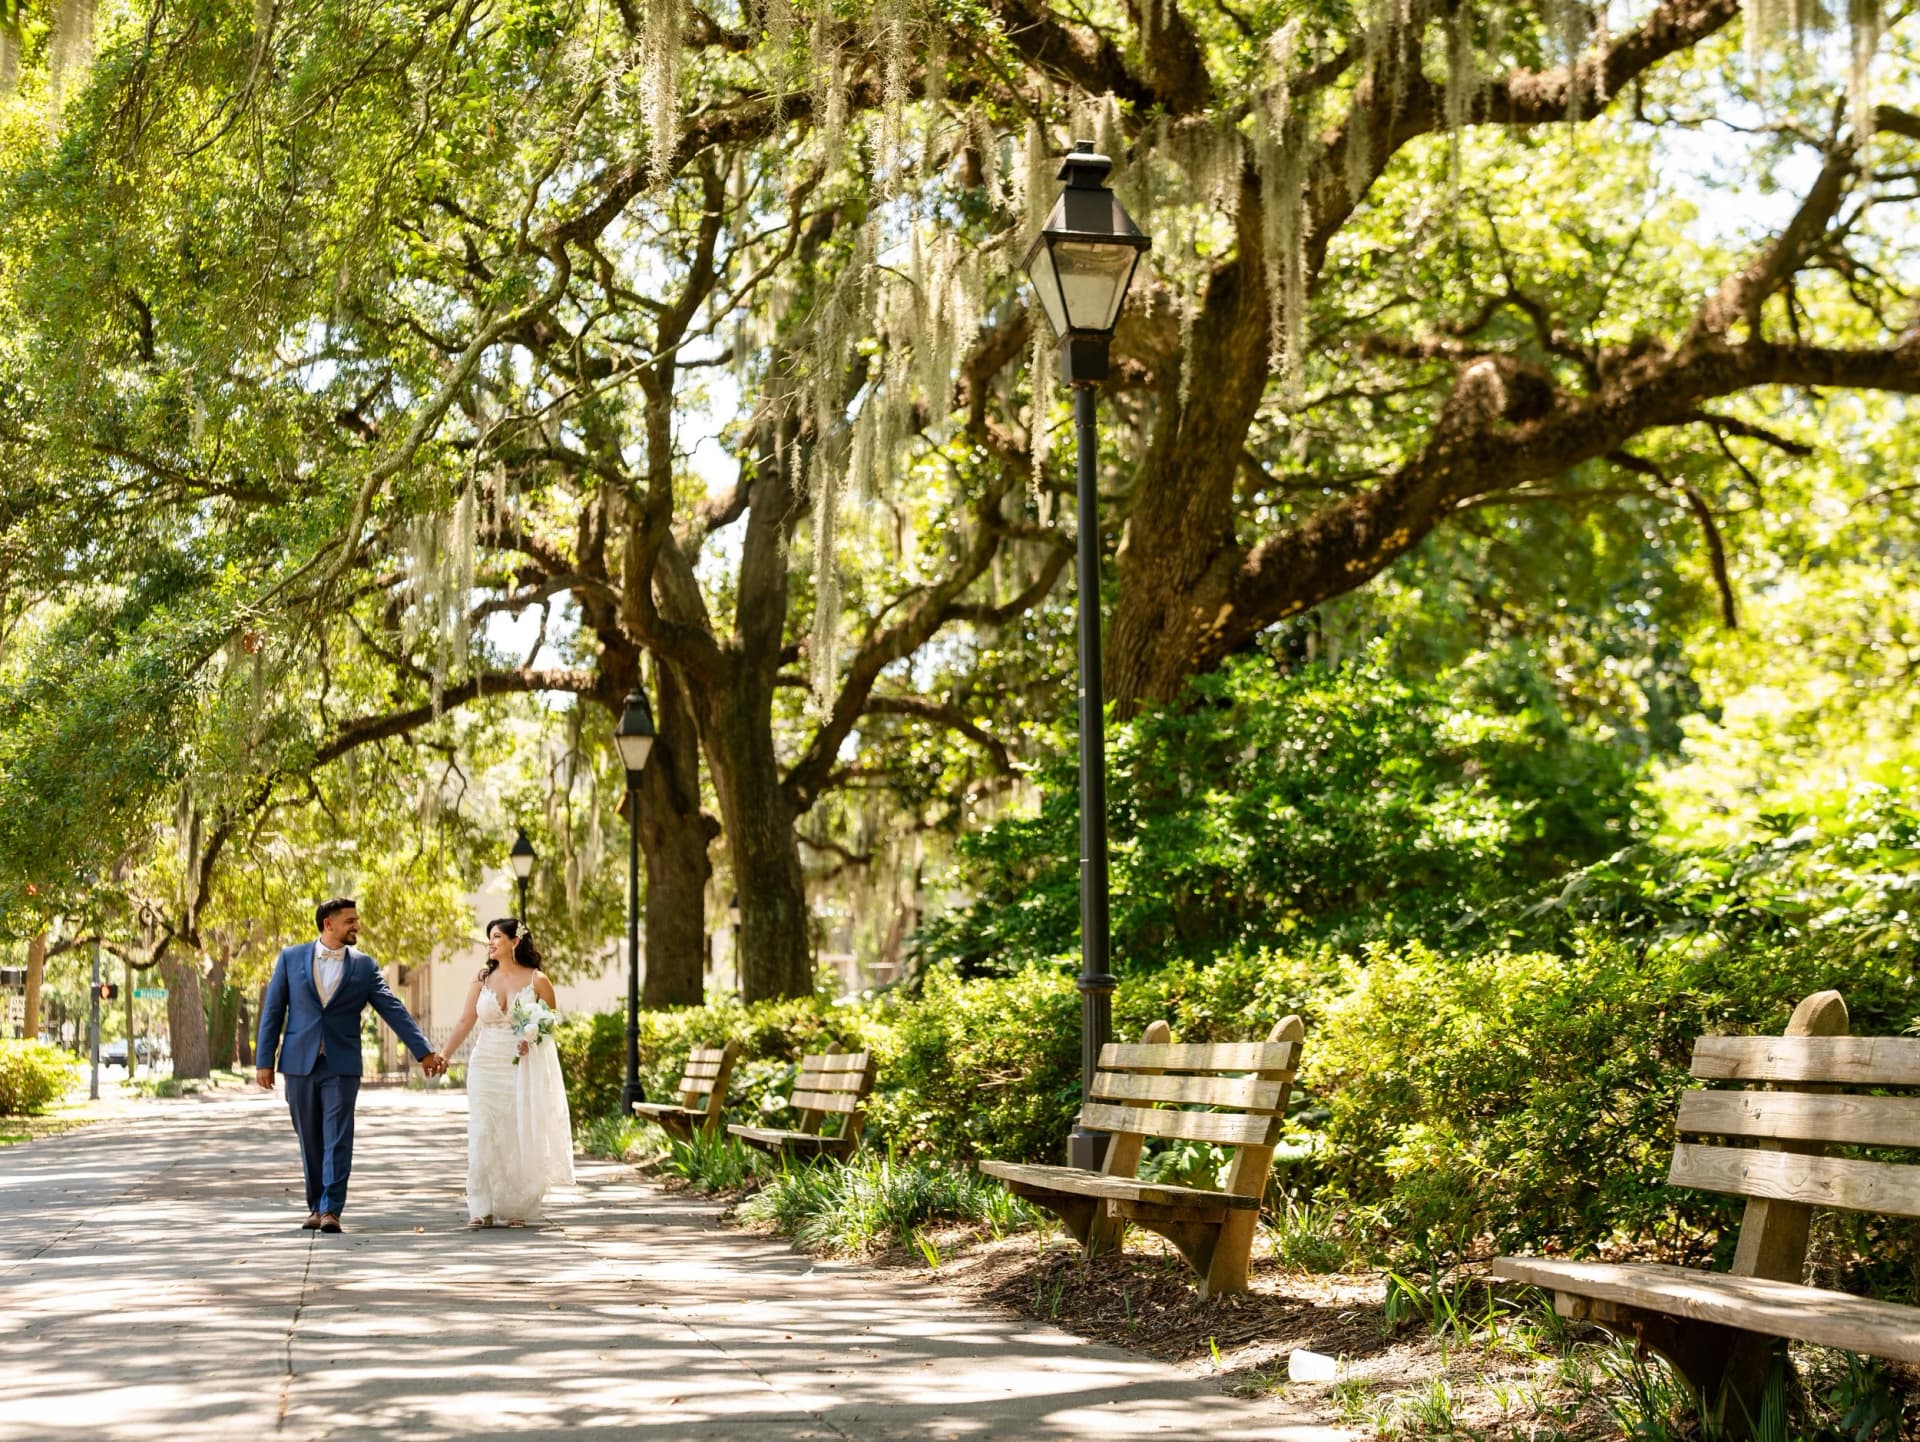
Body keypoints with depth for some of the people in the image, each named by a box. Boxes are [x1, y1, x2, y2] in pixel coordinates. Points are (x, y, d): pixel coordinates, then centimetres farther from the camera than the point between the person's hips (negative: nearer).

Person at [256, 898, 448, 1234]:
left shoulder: (364, 966, 4)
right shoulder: (291, 958, 4)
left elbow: (393, 1010, 2)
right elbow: (272, 1011, 5)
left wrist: (425, 1051, -5)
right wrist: (264, 1060, 1)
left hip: (341, 1065, -1)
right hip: (299, 1063, 1)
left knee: (337, 1139, -7)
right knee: (310, 1140, 7)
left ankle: (331, 1209, -7)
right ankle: (316, 1207, 18)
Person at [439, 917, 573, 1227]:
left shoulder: (537, 980, -2)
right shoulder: (482, 979, 6)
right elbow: (465, 1022, 5)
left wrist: (532, 1040, -15)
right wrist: (442, 1057, -2)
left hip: (523, 1069, -2)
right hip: (486, 1066, 2)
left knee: (521, 1137, 0)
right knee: (484, 1135, -3)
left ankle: (517, 1209, 9)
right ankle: (482, 1208, 1)